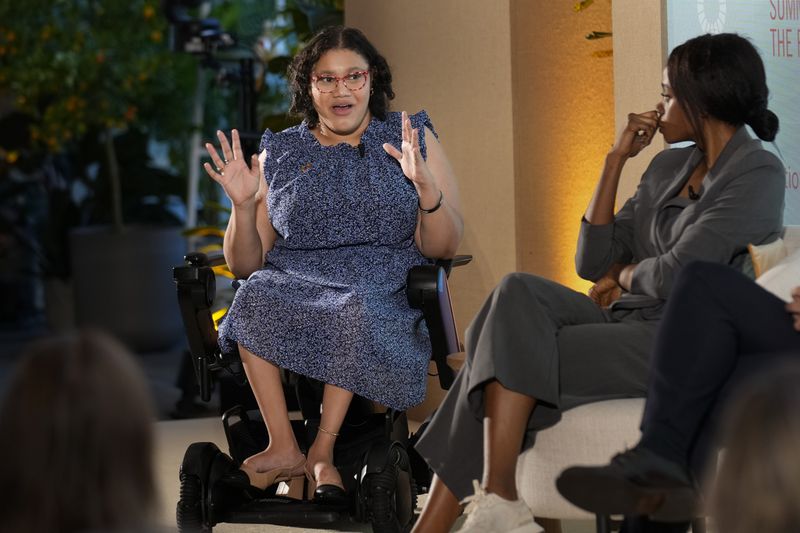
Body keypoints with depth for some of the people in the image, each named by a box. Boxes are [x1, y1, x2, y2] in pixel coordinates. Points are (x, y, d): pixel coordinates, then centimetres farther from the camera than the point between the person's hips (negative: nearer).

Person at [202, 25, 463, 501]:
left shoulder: (412, 139, 10)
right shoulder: (279, 154, 14)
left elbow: (443, 248, 1)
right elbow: (244, 264, 12)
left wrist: (426, 187, -18)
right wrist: (243, 205, -7)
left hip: (384, 288, -2)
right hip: (293, 280, 2)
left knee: (357, 308, -36)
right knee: (256, 295, -31)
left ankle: (322, 450, -24)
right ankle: (285, 447, -26)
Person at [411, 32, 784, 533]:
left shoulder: (758, 173, -7)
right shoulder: (670, 167, 19)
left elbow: (675, 275, -17)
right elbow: (592, 262, 13)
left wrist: (626, 273, 6)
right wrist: (616, 159, 9)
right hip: (628, 325, 7)